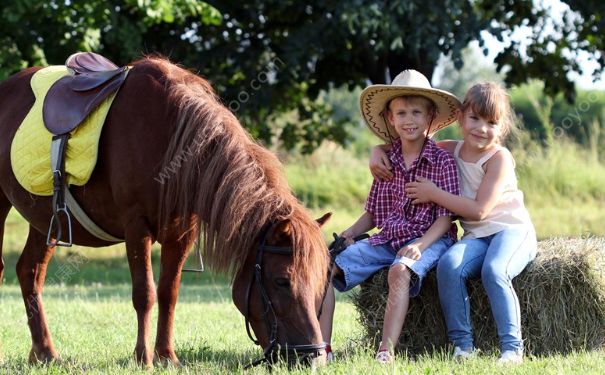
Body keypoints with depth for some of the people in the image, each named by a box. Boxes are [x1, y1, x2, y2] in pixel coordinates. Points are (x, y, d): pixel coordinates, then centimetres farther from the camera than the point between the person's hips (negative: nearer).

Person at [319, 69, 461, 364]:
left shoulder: (442, 161, -4)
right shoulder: (387, 162, 11)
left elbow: (445, 217, -8)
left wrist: (420, 245, -23)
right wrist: (350, 233, -2)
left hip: (428, 239, -6)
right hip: (386, 239, 6)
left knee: (400, 270, -38)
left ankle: (386, 351, -41)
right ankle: (321, 347, -15)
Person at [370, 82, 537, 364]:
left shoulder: (499, 158, -11)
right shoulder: (451, 151, 8)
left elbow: (479, 210, -17)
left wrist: (434, 194, -13)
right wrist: (377, 151, 2)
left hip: (513, 230, -5)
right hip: (476, 236, 5)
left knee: (493, 270, -35)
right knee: (448, 265, -26)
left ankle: (512, 348, -31)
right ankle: (462, 344, -22)